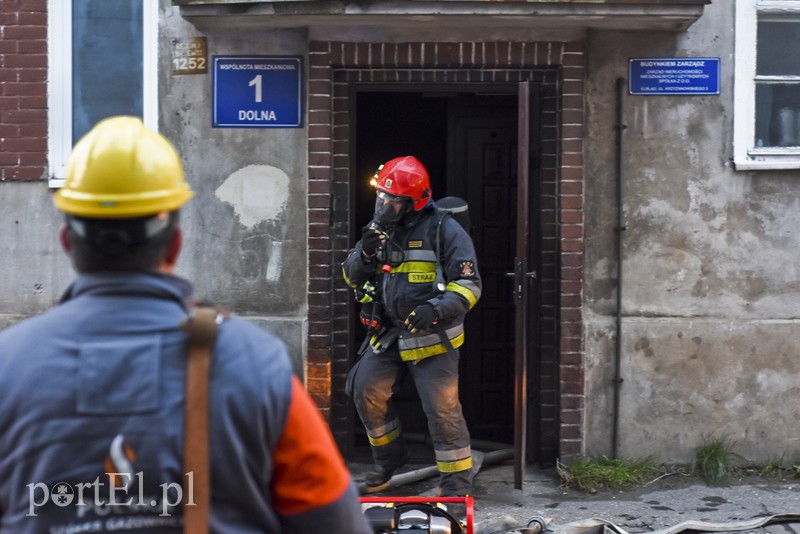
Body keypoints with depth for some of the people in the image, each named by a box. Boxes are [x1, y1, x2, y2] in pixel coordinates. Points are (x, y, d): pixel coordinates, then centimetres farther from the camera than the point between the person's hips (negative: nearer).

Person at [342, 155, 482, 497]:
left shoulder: (444, 230, -10)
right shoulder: (381, 228, 9)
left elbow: (468, 285, -12)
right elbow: (352, 277, 12)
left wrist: (436, 309, -28)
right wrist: (365, 253, -9)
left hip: (433, 337, -6)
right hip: (389, 334, 6)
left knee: (442, 410, -7)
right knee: (367, 391, 8)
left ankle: (458, 485, 4)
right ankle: (389, 458, 30)